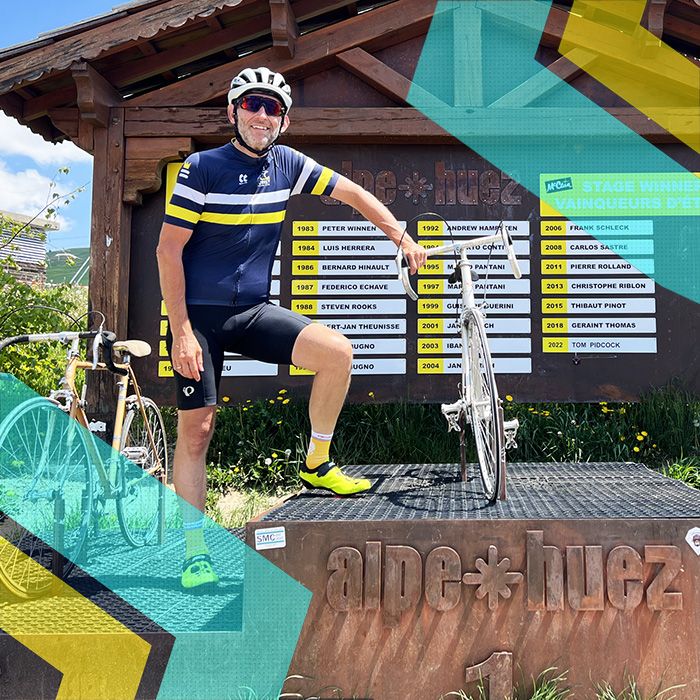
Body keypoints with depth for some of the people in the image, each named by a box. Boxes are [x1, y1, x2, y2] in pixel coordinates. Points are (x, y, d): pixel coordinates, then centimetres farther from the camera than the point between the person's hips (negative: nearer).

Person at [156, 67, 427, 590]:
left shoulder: (287, 164, 2)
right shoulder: (203, 168, -10)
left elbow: (350, 192, 10)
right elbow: (168, 249, -11)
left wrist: (404, 240, 4)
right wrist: (181, 330, -16)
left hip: (255, 311, 4)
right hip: (199, 315, -3)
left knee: (338, 351, -17)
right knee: (196, 431, -2)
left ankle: (317, 464, 3)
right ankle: (196, 552, 13)